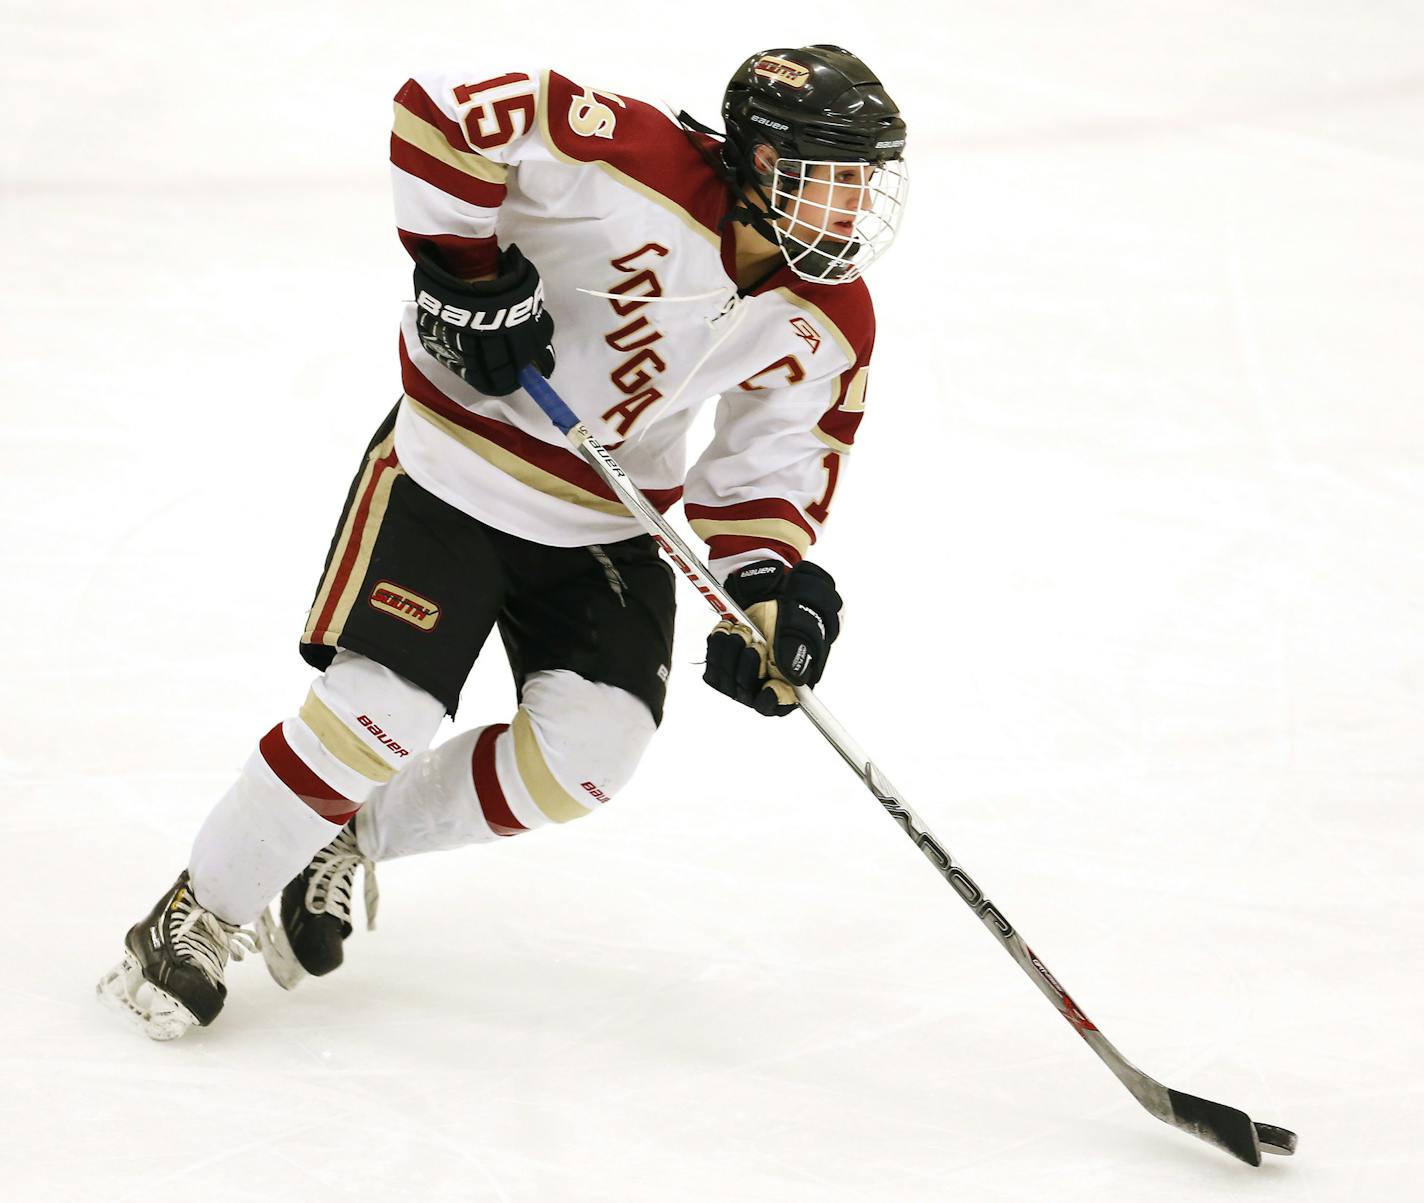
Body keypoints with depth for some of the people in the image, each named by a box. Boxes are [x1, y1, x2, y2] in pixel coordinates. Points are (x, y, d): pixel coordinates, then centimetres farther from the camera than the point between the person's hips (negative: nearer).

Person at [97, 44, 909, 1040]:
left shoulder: (831, 324, -7)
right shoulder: (637, 163, -26)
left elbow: (776, 464, 3)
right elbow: (448, 108, -26)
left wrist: (770, 582, -13)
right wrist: (464, 271, -26)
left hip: (609, 522, 6)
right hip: (457, 464, -6)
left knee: (587, 752, -9)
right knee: (378, 714, -16)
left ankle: (354, 842, 15)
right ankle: (197, 916, 4)